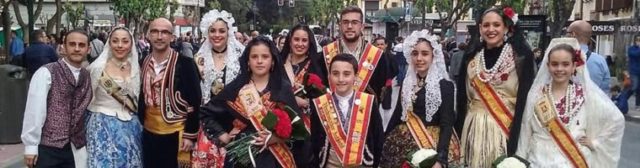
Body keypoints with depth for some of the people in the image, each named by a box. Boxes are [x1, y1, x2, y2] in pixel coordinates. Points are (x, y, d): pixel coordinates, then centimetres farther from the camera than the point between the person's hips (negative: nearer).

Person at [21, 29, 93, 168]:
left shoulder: (87, 76, 8)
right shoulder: (46, 73, -9)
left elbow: (87, 110, 10)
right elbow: (34, 110, -11)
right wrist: (31, 146, -12)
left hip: (75, 148, 5)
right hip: (47, 147, -4)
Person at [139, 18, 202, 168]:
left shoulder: (185, 63, -10)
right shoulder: (143, 64, 4)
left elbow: (195, 101, -10)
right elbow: (141, 97, 14)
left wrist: (190, 134, -11)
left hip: (176, 134, -4)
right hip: (149, 133, 5)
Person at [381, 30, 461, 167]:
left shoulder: (445, 85, -8)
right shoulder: (407, 83, 7)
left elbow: (446, 124, -15)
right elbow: (397, 115, 11)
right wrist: (384, 142, 6)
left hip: (434, 143, -4)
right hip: (404, 143, 4)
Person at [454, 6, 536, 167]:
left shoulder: (521, 56, -4)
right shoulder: (471, 57, 7)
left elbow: (525, 99, -9)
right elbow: (461, 98, 10)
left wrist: (515, 141, -16)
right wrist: (459, 135, 3)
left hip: (506, 129, -3)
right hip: (473, 129, 3)